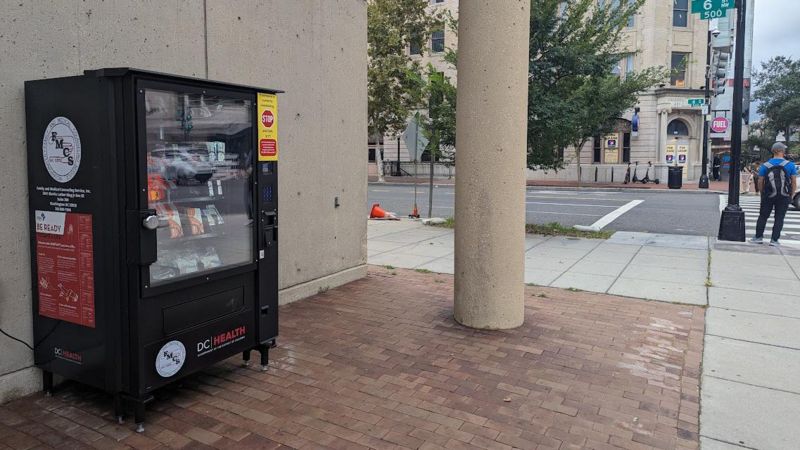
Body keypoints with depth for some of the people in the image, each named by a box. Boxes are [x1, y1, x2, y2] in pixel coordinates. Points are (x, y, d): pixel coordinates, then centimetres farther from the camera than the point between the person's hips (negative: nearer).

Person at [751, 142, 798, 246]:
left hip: (768, 196, 1)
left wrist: (762, 194, 11)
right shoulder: (790, 165, -5)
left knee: (763, 216, 12)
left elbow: (760, 182, -1)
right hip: (784, 197, -1)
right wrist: (791, 195, 7)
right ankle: (774, 239, 5)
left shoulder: (765, 165, -3)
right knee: (779, 218, 5)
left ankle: (758, 236, 15)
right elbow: (794, 182, -3)